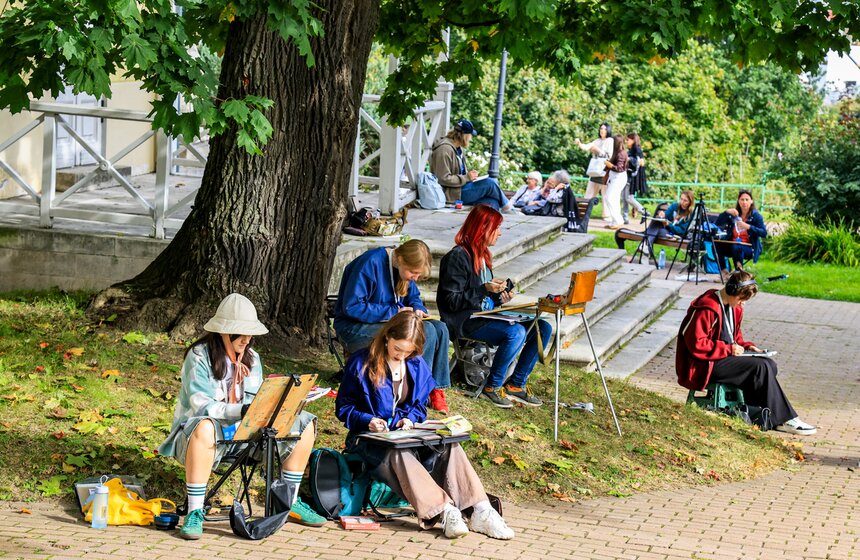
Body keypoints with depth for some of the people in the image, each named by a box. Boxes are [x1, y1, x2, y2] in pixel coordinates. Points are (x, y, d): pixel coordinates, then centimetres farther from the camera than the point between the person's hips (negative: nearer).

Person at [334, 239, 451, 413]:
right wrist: (394, 312, -22)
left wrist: (418, 309, -5)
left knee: (440, 329, -11)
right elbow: (351, 307, -24)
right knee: (426, 331, -26)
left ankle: (436, 390, -7)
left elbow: (413, 297, 21)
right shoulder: (371, 263, -22)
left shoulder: (404, 268, 3)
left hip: (388, 320, 9)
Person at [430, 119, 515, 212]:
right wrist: (467, 177, -19)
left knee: (493, 202, -9)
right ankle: (507, 206, 6)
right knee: (490, 183, -16)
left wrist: (470, 176, 6)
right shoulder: (444, 150, -16)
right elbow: (444, 179, -22)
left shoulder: (458, 149, 15)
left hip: (462, 188, 10)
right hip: (452, 194, -10)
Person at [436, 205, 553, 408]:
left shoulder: (482, 255, 16)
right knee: (516, 332, -31)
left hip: (486, 314, 9)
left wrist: (500, 297, 4)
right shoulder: (458, 257, -13)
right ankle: (493, 386, -14)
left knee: (542, 328, -5)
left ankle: (517, 384, 0)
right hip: (465, 321, -9)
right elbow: (452, 301, -17)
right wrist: (485, 290, -24)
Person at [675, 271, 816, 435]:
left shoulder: (735, 308, 12)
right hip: (705, 366, -10)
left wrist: (746, 346, 3)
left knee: (770, 365, -10)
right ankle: (784, 420, -14)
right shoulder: (707, 309, -19)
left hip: (727, 357, 10)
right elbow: (696, 344, -22)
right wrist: (729, 349, -20)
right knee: (760, 367, -21)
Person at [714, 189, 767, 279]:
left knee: (736, 248, -37)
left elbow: (764, 233, -15)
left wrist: (748, 227, -26)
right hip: (733, 245, 4)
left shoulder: (755, 215, -5)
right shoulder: (734, 214, 6)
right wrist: (727, 212, -16)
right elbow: (718, 223, -1)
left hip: (750, 248, -4)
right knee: (716, 245, -22)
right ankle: (724, 272, -13)